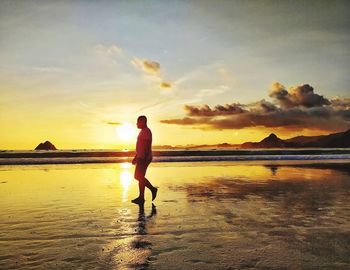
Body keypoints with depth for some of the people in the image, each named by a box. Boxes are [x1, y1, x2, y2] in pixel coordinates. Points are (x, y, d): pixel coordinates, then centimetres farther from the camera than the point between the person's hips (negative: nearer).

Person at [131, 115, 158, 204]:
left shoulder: (146, 131, -13)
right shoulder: (143, 131, 19)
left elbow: (147, 146, -21)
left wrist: (143, 159, -25)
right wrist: (136, 157, 22)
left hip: (144, 158, -10)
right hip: (141, 158, 10)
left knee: (140, 177, -6)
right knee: (137, 176, 11)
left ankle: (141, 198, 5)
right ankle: (153, 189, 16)